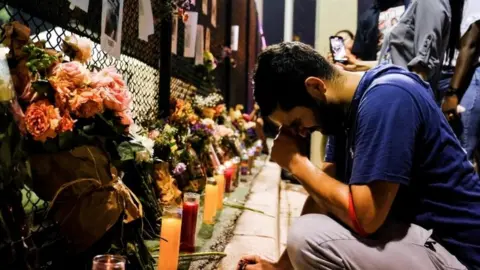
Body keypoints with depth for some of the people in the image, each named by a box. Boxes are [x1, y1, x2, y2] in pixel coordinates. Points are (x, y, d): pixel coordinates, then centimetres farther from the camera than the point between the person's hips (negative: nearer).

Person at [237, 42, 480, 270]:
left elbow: (363, 216, -29)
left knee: (308, 237, -24)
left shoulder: (386, 99, -25)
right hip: (413, 228, 9)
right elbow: (324, 193, 6)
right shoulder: (348, 105, 4)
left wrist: (296, 163, -15)